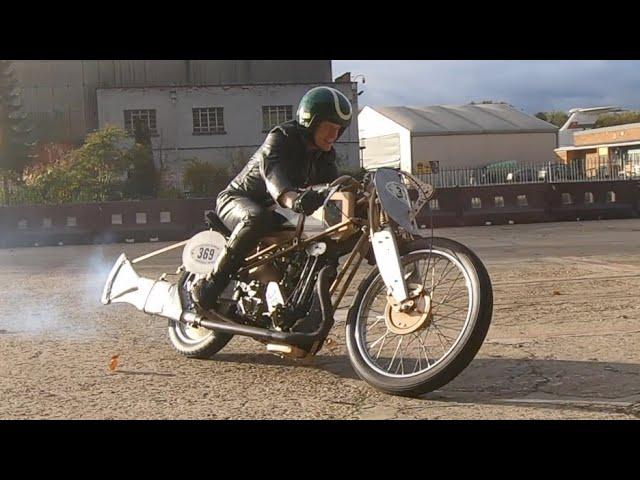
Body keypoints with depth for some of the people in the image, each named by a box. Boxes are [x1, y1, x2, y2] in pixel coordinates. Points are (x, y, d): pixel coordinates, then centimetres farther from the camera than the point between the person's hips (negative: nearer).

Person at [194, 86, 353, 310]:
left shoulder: (324, 156, 3)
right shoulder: (281, 138, -22)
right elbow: (273, 175, -42)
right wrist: (293, 198, -64)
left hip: (274, 212, 8)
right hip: (238, 200, -8)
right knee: (258, 220, -42)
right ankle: (211, 283, -32)